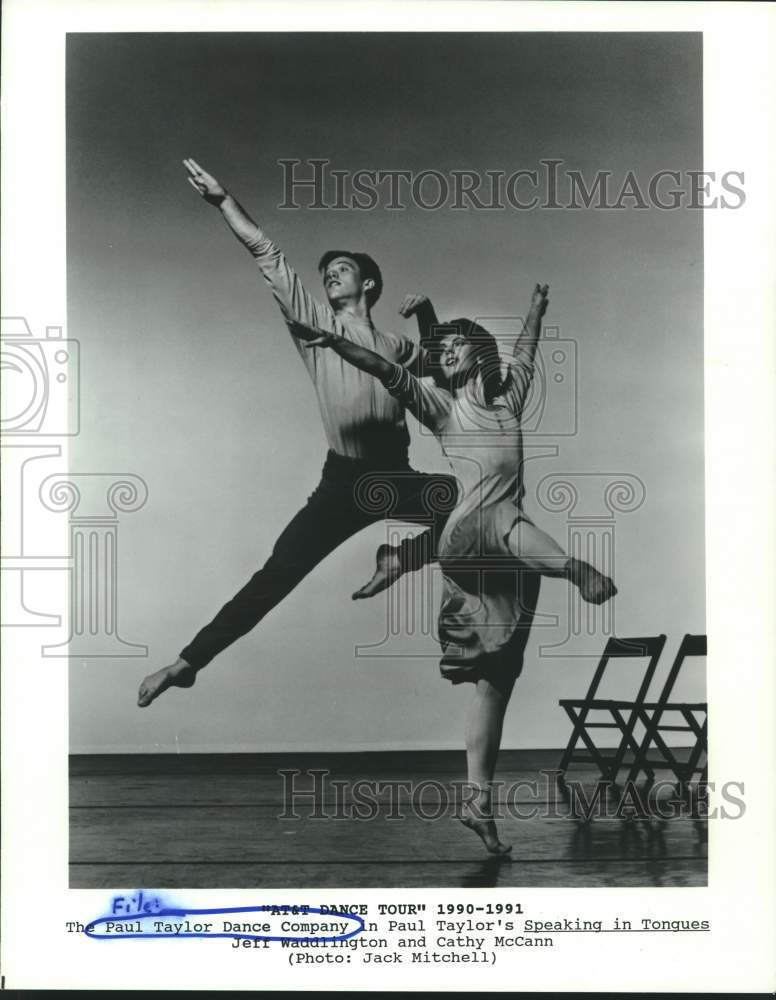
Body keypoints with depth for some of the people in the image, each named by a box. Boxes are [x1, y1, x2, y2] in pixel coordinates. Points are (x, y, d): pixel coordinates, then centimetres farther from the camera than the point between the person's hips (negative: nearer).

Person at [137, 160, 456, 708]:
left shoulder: (396, 347, 14)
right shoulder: (316, 323, 7)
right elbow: (268, 255, 0)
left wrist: (426, 313, 13)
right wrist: (221, 198, -6)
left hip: (395, 479, 3)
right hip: (343, 480, -3)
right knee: (276, 574, -11)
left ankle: (399, 558, 2)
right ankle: (189, 660, -6)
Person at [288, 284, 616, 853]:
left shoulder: (508, 393, 22)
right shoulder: (441, 402, 10)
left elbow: (526, 353, 40)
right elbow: (387, 372, -2)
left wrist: (537, 310, 53)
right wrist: (334, 342, -14)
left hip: (512, 561, 4)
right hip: (467, 539, -4)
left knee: (495, 681, 0)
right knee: (504, 521, -40)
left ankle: (479, 801, 1)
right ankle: (579, 571, -65)